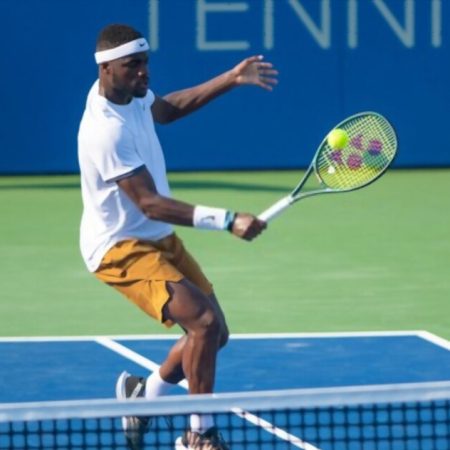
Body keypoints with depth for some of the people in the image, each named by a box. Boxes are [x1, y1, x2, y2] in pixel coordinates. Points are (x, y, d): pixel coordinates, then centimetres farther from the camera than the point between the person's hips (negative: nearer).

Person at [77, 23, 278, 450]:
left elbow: (167, 108, 23)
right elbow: (150, 204, -32)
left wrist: (232, 78, 15)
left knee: (214, 334, 9)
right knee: (203, 322, -24)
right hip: (121, 248, -10)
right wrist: (227, 220, -37)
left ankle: (143, 393, 32)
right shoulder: (107, 131, -29)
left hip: (159, 239, 10)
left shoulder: (130, 92, -1)